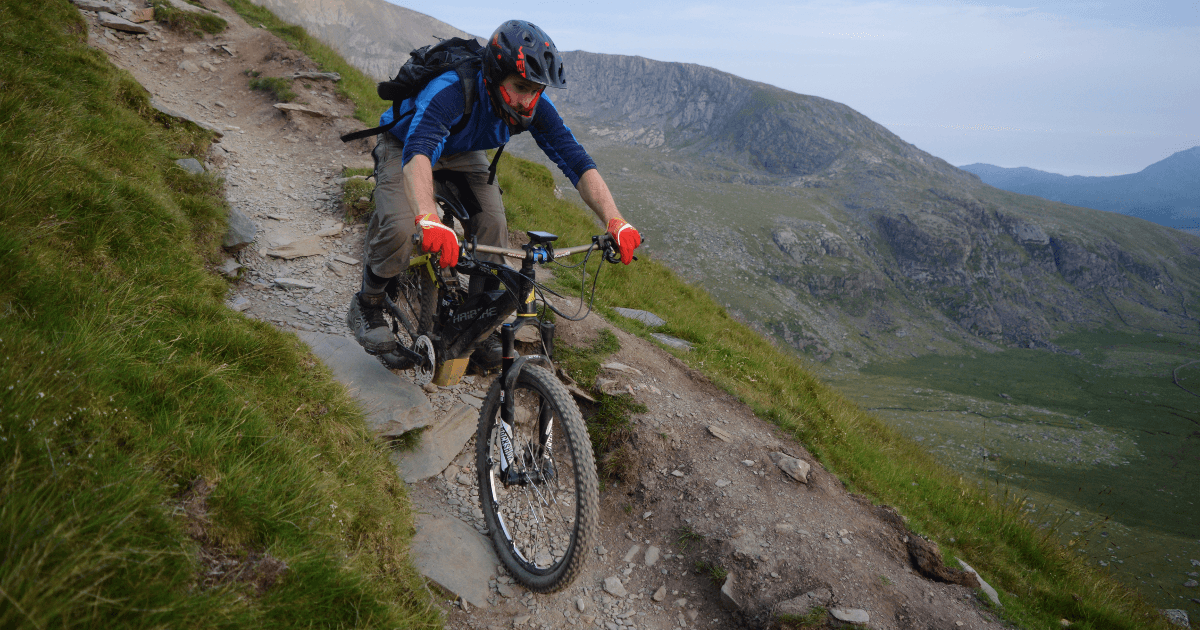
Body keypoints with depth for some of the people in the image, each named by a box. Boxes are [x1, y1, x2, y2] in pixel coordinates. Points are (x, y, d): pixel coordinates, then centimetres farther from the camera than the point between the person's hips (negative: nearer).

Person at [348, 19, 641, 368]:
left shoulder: (535, 107, -27)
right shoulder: (451, 91, -42)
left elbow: (578, 162, -30)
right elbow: (418, 153, -57)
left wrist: (616, 222, -45)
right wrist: (429, 220, -76)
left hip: (462, 153, 4)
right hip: (405, 143, -4)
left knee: (494, 225, -16)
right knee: (399, 228, -26)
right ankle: (366, 306, 2)